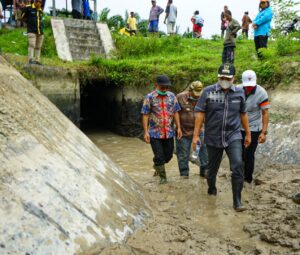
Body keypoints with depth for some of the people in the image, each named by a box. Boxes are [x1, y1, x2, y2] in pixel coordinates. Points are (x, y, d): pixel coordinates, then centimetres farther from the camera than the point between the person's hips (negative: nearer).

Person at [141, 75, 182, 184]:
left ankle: (157, 167, 42)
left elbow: (175, 112, 7)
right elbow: (145, 115, -7)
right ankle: (162, 177, 17)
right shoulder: (150, 97, -6)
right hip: (155, 133, -4)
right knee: (159, 157, 1)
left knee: (168, 155, 15)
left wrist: (178, 128, 1)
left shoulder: (171, 96, 5)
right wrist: (146, 131, -12)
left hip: (169, 133, 4)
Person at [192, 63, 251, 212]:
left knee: (238, 165, -16)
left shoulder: (239, 93, 2)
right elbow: (200, 113, -5)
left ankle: (237, 201, -6)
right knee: (212, 168, 13)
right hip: (213, 138, 0)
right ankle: (211, 189, 44)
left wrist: (248, 134, 17)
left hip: (233, 136, 1)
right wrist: (196, 135, -9)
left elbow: (243, 114, 13)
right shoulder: (208, 92, -6)